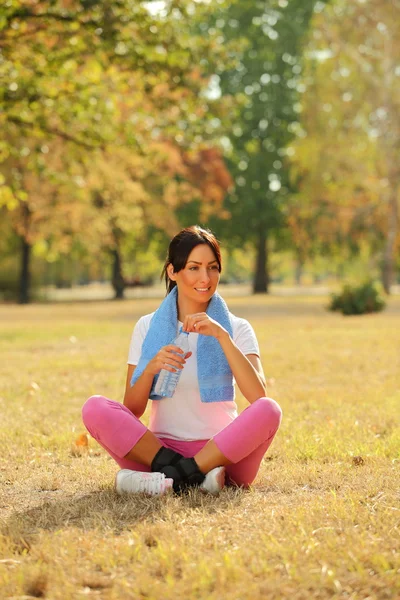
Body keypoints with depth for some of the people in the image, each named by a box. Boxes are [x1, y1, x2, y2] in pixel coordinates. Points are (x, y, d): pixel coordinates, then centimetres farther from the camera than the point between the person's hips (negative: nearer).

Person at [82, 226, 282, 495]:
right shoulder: (148, 327, 8)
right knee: (95, 408, -22)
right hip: (160, 448, 1)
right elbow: (132, 411, 3)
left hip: (221, 451, -1)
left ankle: (172, 477, -25)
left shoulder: (236, 328, 5)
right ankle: (194, 475, -23)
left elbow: (258, 396, -13)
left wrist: (222, 336, -19)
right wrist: (150, 369, -17)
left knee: (268, 410, -30)